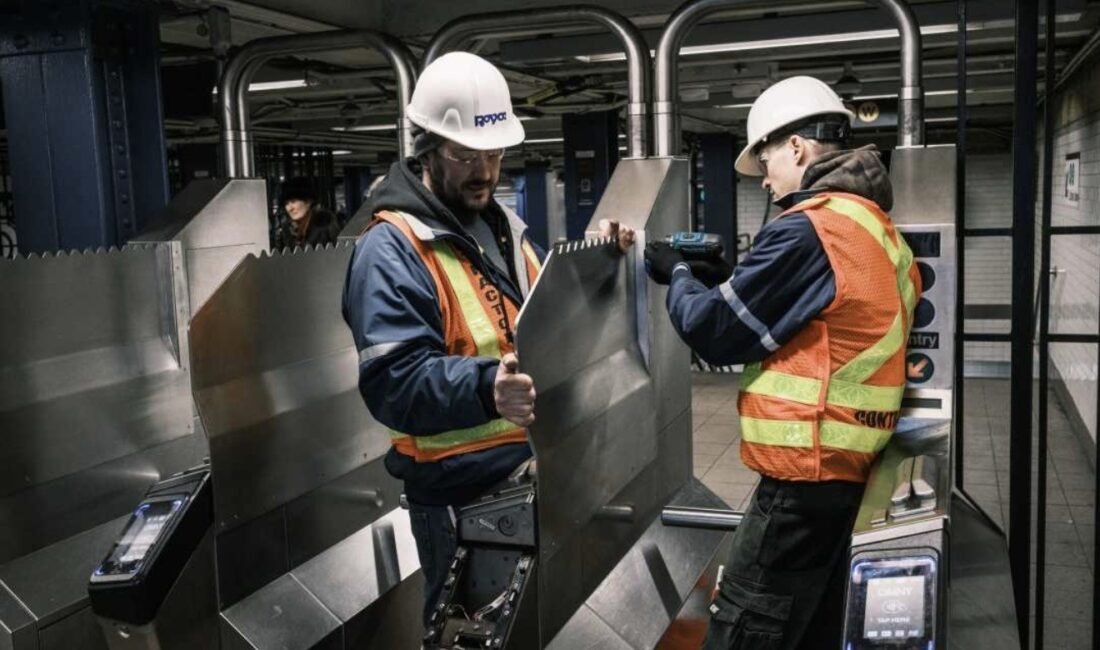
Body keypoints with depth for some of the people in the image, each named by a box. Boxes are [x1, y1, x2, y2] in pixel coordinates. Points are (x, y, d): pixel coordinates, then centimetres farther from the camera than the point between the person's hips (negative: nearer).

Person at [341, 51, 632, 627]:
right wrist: (485, 388, -43)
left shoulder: (503, 225, 10)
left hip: (538, 471, 8)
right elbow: (393, 383, -27)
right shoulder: (391, 250, -17)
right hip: (458, 493, -8)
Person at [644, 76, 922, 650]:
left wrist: (677, 275, 6)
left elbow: (716, 331, -12)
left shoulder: (808, 229, -16)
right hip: (848, 462, 10)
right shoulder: (877, 227, 13)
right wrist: (728, 274, 11)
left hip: (806, 470, -10)